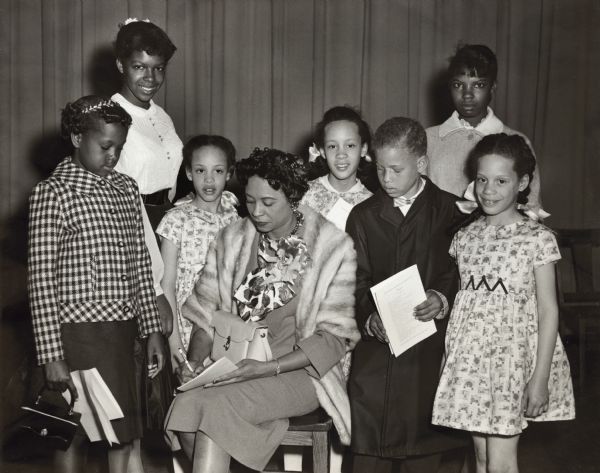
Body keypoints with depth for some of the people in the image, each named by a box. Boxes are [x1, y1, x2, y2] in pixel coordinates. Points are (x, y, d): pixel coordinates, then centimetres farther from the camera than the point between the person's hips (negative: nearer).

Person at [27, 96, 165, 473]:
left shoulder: (127, 188, 9)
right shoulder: (54, 192, -9)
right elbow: (42, 279, -12)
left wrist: (152, 329, 10)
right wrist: (52, 356, -15)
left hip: (123, 329, 6)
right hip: (79, 332, -6)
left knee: (124, 429, 13)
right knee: (77, 435, 5)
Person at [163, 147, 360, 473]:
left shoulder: (333, 248, -4)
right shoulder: (231, 240, 8)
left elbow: (335, 336, -7)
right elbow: (206, 313, 10)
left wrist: (269, 368, -18)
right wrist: (196, 363, -9)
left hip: (297, 372, -4)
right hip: (234, 369, 4)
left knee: (207, 407, -30)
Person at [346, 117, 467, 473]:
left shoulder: (450, 212, 3)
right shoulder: (363, 216, 10)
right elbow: (358, 282, 5)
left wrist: (442, 300, -16)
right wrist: (369, 318, -11)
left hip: (428, 352, -1)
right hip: (376, 349, 2)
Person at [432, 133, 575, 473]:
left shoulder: (538, 239, -7)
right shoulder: (465, 237, 6)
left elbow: (548, 311, -7)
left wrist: (540, 378, -10)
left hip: (513, 359, -4)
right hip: (470, 357, 4)